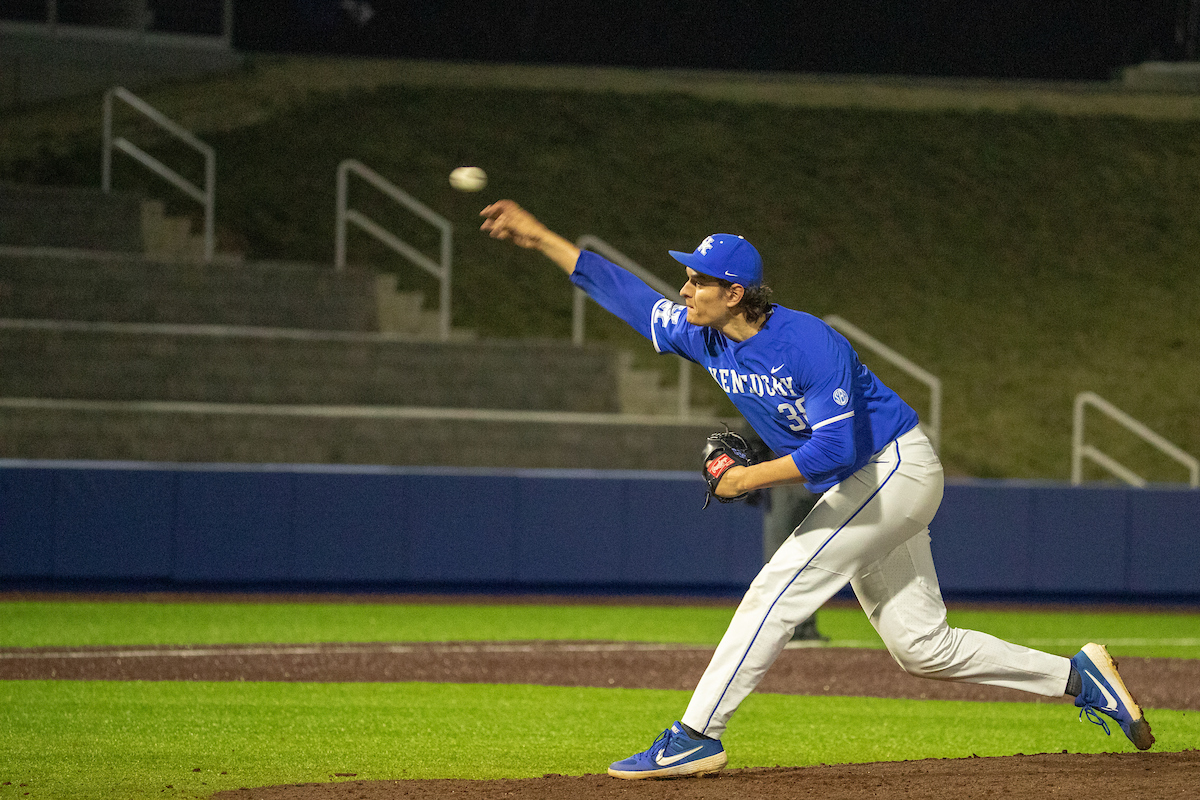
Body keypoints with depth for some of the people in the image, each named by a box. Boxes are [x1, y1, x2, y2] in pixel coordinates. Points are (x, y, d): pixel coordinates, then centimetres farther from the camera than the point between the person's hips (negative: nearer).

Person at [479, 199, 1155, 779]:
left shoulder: (812, 345, -26)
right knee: (921, 646, 8)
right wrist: (541, 237, 3)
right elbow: (626, 294, 6)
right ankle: (1080, 677, 15)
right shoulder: (704, 337, -2)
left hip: (897, 469, -9)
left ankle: (698, 736, -15)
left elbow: (837, 446, -31)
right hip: (858, 487, 9)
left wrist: (749, 478, -25)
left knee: (777, 592, -17)